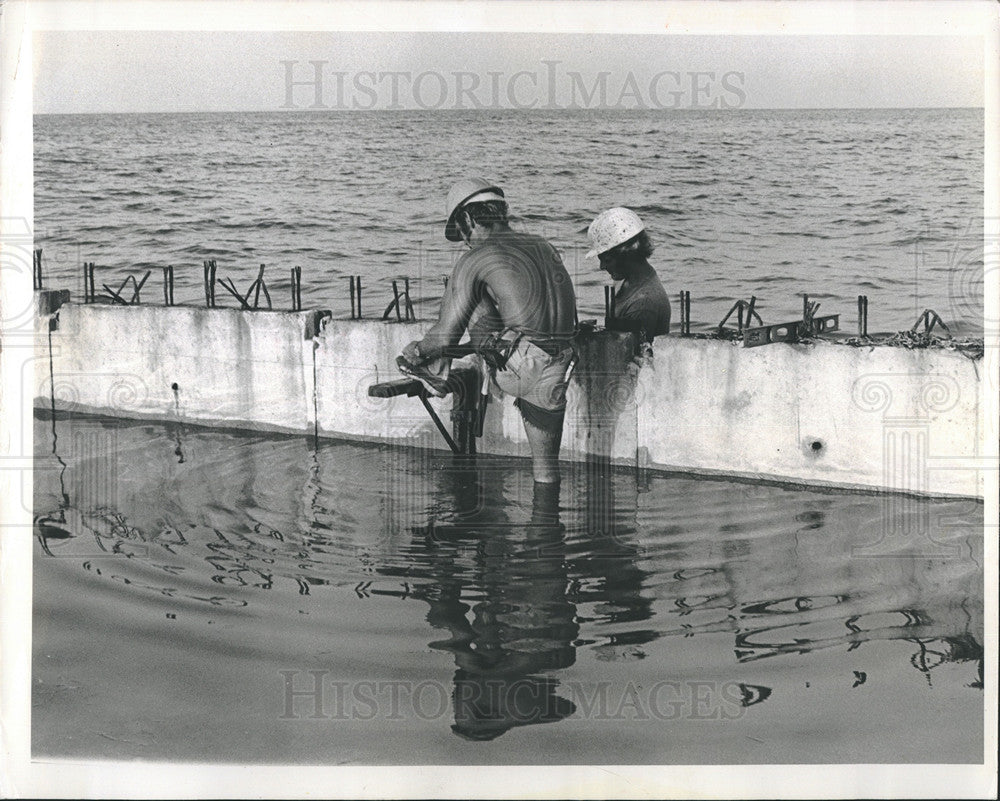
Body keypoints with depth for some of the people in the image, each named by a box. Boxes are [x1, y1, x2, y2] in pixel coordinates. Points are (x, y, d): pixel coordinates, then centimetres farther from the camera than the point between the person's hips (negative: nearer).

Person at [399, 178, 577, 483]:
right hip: (555, 375, 6)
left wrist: (417, 353, 16)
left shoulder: (475, 260, -3)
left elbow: (446, 336, -6)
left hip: (515, 371, -6)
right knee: (545, 467, 21)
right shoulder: (542, 246, 17)